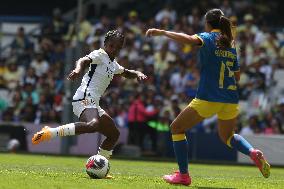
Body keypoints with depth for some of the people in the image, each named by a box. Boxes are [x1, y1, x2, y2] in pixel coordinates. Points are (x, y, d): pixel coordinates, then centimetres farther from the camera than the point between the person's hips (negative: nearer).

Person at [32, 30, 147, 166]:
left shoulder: (113, 64, 25)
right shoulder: (100, 55, -2)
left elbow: (127, 73, 42)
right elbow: (83, 60, -21)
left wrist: (138, 74, 19)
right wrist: (78, 69, -45)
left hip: (93, 104, 10)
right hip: (85, 98, -10)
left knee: (114, 134, 15)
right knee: (93, 125, -38)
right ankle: (49, 133, -38)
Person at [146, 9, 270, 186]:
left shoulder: (209, 38, -4)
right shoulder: (230, 45, 14)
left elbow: (189, 39, -26)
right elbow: (237, 76, 19)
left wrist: (162, 32, -23)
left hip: (208, 98, -6)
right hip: (231, 100, 6)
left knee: (177, 128, 11)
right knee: (227, 135, 29)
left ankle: (183, 175, 6)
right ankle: (253, 152, 0)